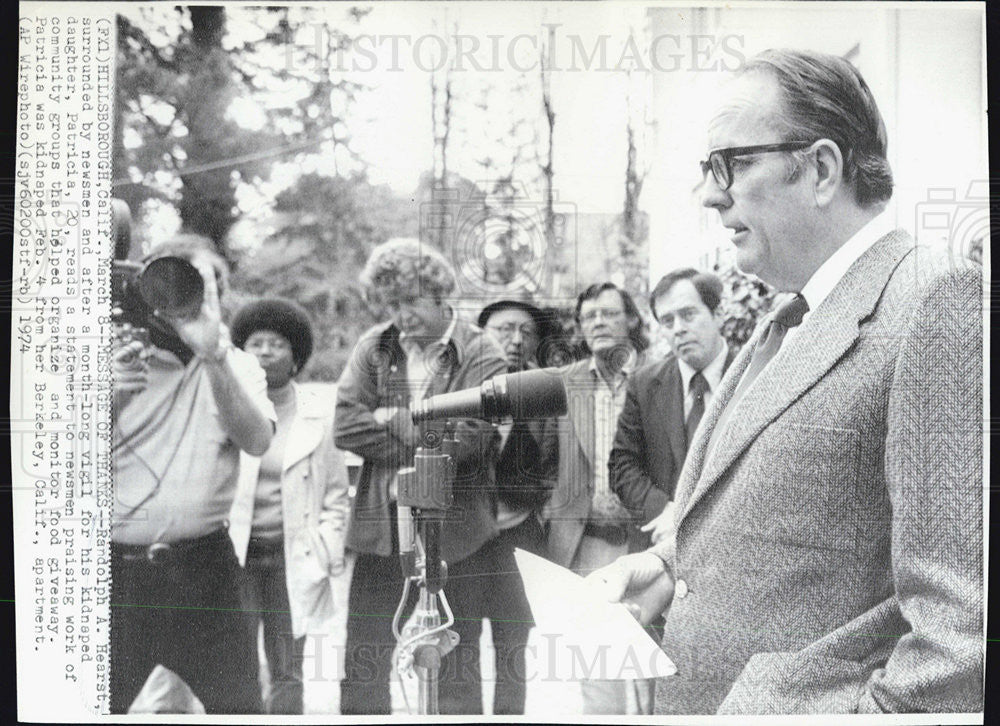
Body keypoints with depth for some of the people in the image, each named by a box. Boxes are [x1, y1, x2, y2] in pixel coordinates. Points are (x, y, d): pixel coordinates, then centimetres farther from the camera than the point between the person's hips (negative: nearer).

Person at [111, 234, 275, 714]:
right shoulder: (117, 359, 5)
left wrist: (213, 353, -25)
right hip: (117, 568, 0)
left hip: (204, 570, 0)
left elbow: (257, 440, -14)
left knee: (239, 705, 1)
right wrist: (111, 396, -16)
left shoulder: (235, 367, 7)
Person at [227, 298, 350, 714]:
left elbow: (337, 493, 12)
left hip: (293, 557, 1)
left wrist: (326, 551, 2)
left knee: (286, 674, 6)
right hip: (232, 552, -1)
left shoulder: (318, 414, 6)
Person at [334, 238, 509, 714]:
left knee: (455, 671, 8)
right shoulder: (374, 347, 7)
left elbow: (466, 434, -18)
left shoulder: (481, 355, -4)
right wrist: (425, 437, -12)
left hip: (454, 530, -3)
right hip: (379, 524, 4)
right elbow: (345, 424, -4)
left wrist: (391, 419, -9)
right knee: (363, 660, 12)